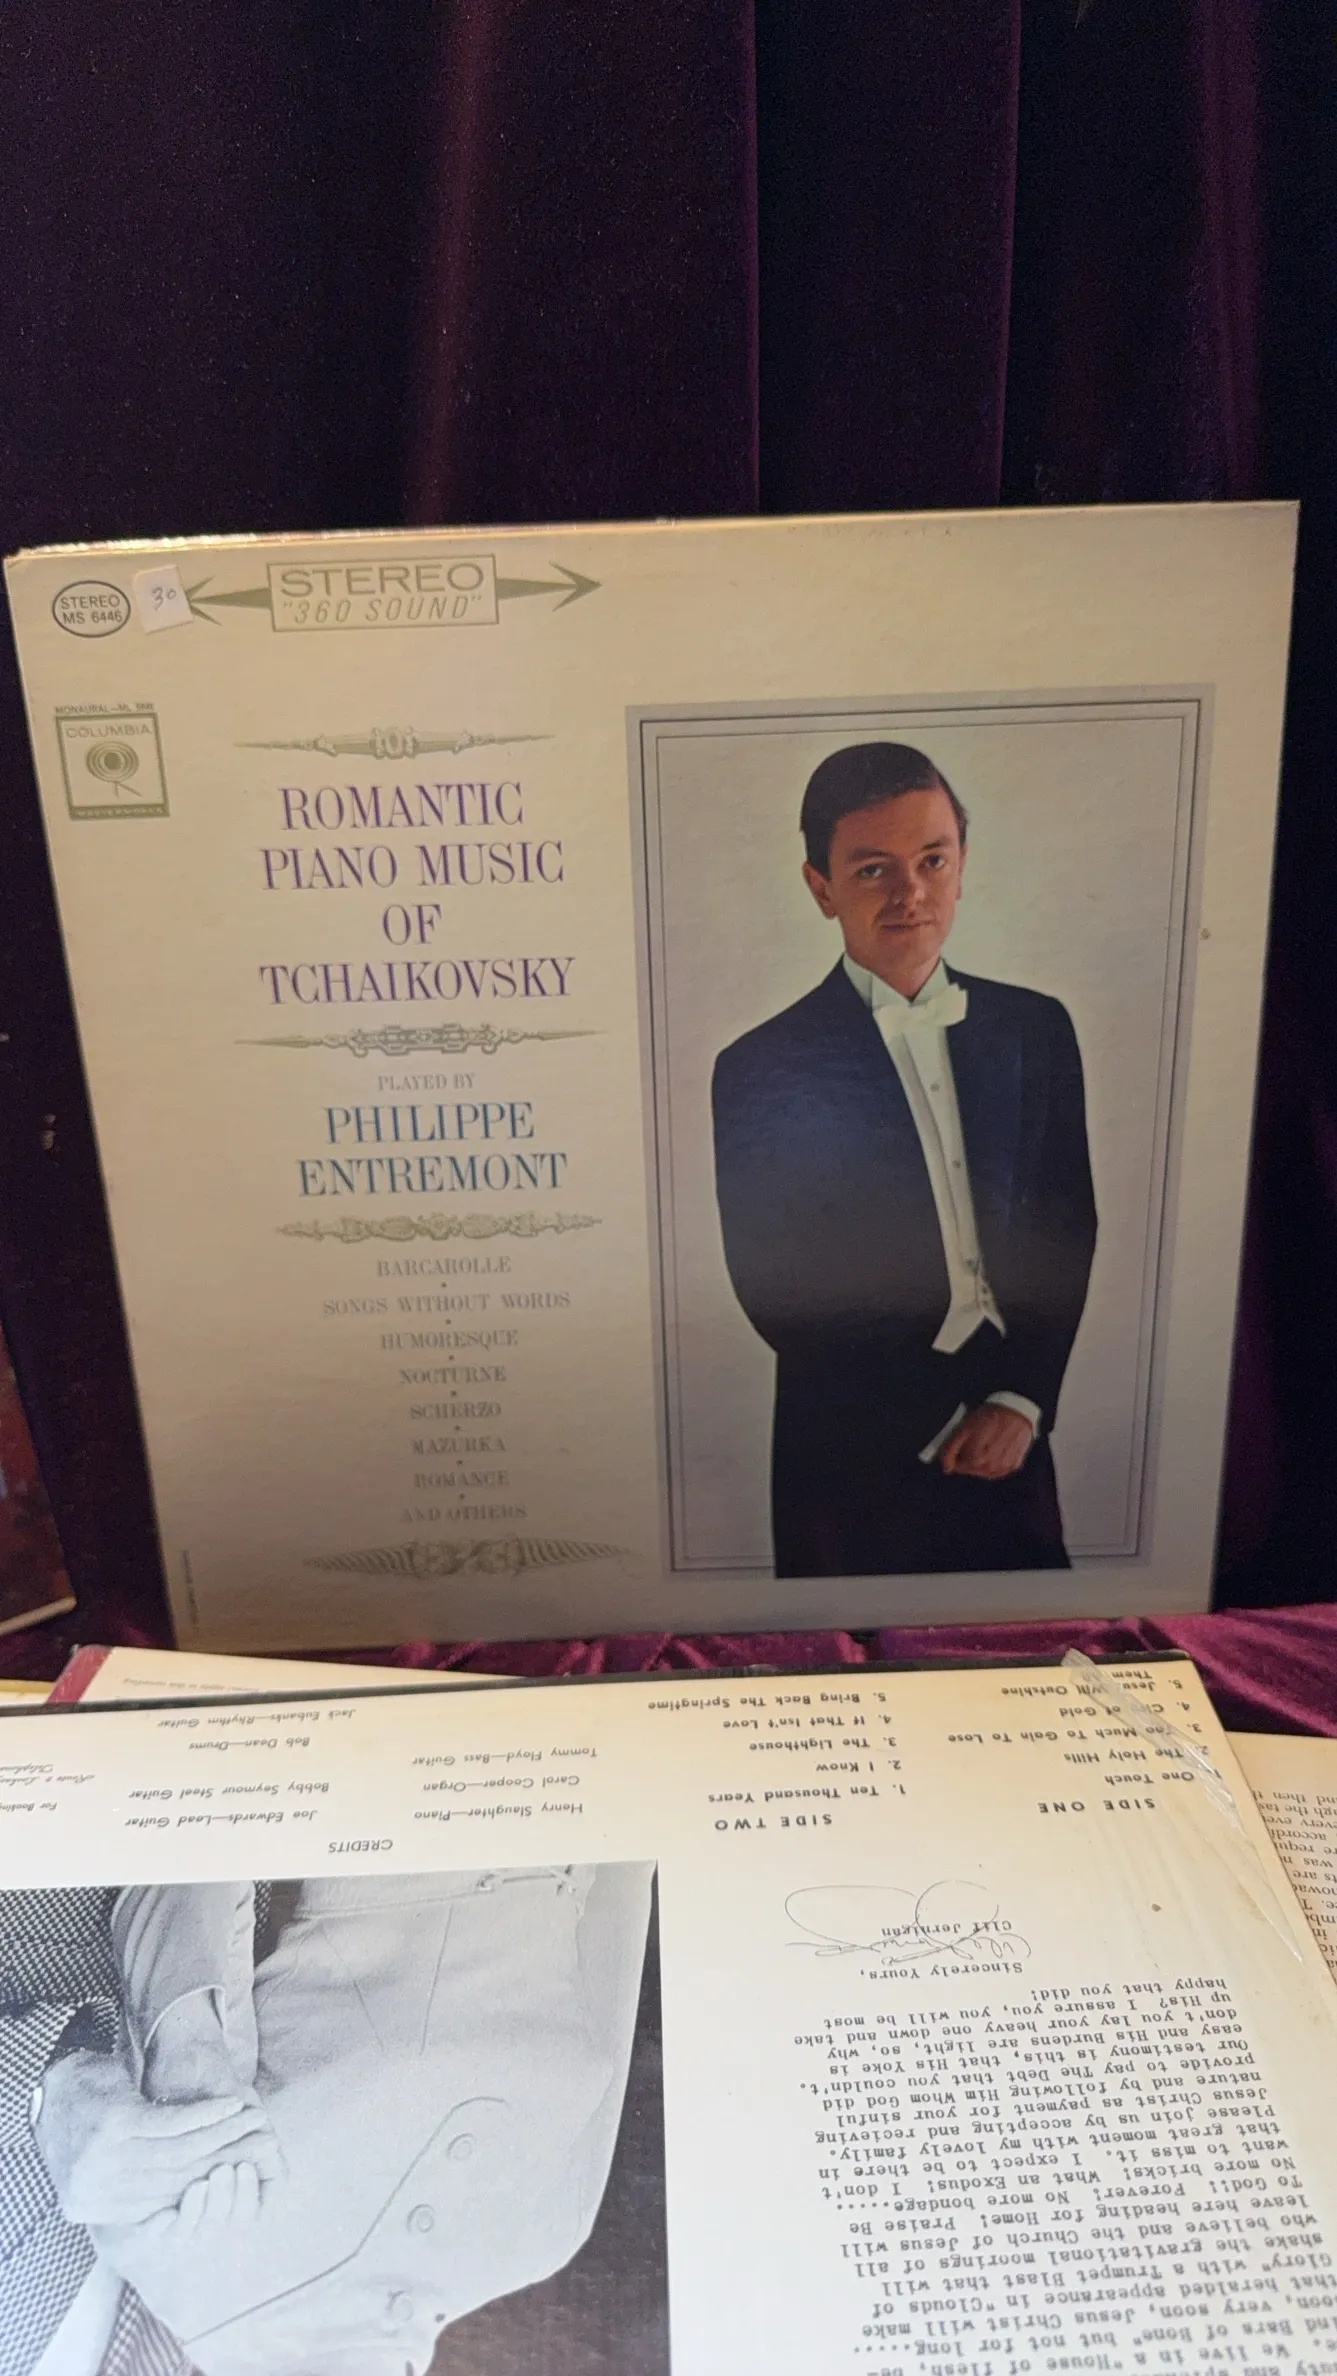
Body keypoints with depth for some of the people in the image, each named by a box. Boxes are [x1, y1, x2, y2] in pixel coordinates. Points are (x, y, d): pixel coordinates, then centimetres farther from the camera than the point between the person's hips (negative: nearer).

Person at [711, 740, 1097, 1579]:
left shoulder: (1036, 1029, 3)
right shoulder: (760, 1070, -9)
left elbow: (1069, 1229, 4)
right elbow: (773, 1291, -9)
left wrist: (1020, 1401, -8)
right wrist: (942, 1419, -10)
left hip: (1012, 1447, 3)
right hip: (854, 1466, -3)